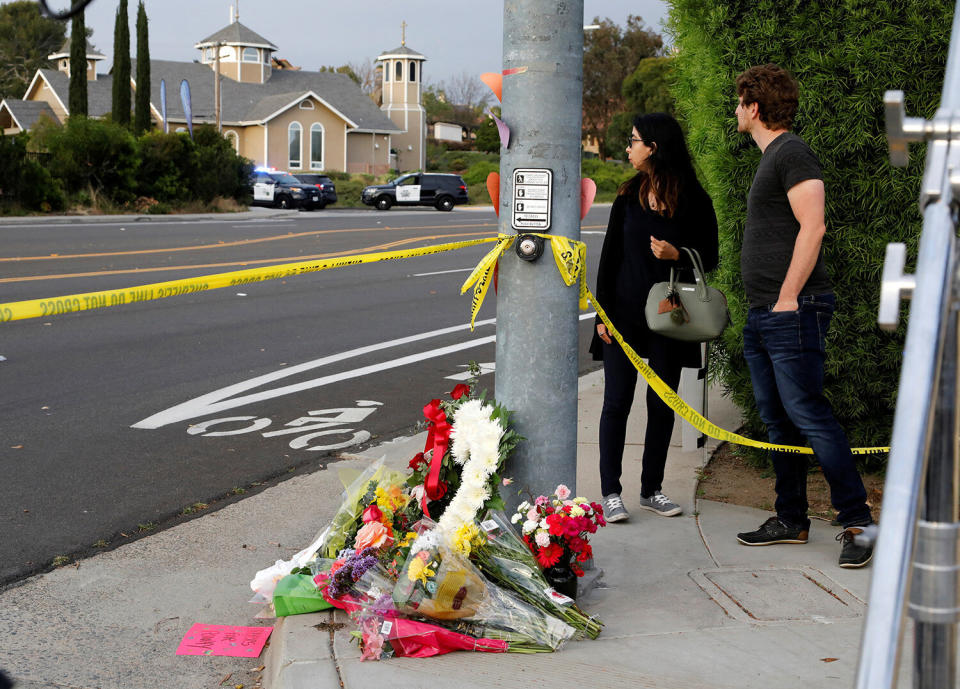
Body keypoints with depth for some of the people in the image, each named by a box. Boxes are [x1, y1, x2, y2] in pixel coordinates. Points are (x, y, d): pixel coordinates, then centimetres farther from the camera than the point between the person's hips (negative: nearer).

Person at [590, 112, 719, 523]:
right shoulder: (629, 196, 6)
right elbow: (610, 256, 6)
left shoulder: (694, 201, -2)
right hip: (625, 314, 1)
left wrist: (677, 254, -17)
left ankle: (651, 489, 19)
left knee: (662, 406, 7)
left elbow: (710, 258, 3)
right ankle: (611, 492, 4)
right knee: (617, 402, -1)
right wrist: (602, 313, 0)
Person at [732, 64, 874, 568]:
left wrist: (787, 298, -20)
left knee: (807, 414, -11)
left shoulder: (792, 153, -9)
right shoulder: (769, 158, 21)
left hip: (791, 313, -10)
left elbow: (812, 227, -19)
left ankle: (857, 520, -5)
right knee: (776, 420, 12)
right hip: (762, 314, 10)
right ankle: (791, 520, 20)